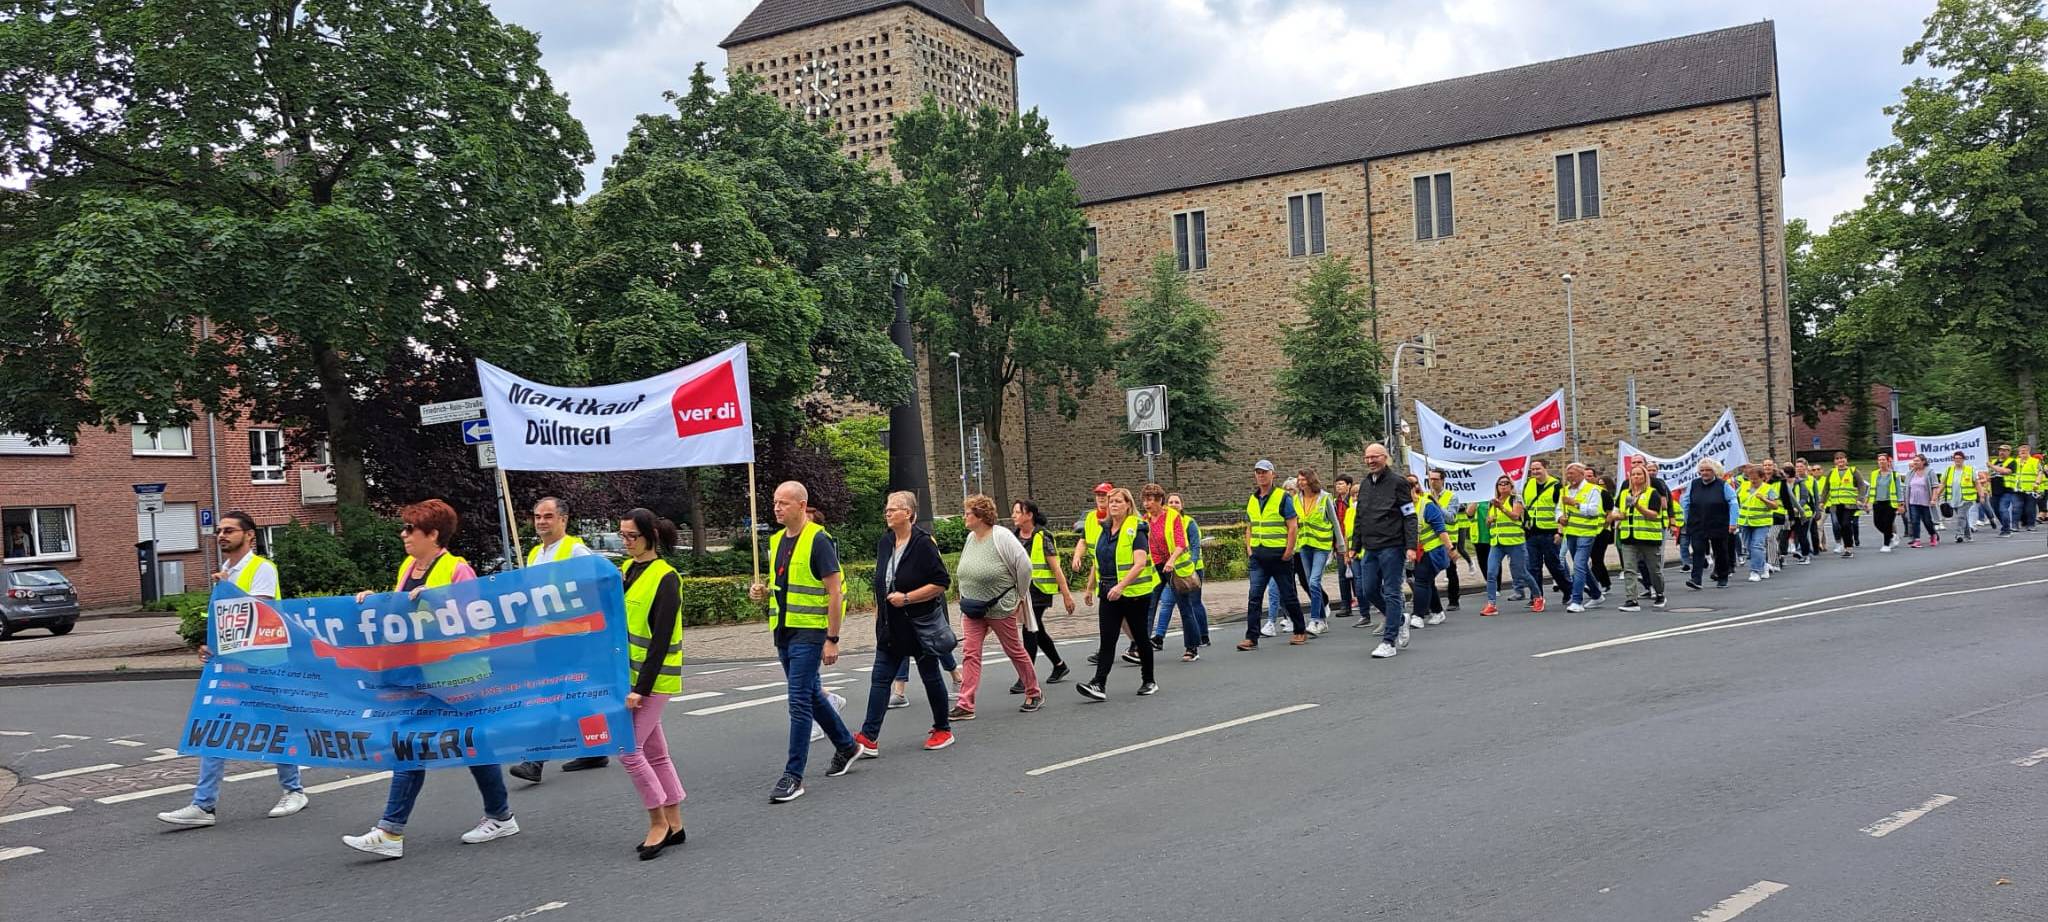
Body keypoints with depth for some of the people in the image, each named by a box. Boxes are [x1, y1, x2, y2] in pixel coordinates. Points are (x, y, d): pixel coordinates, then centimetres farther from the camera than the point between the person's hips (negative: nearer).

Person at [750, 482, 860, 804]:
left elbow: (834, 592, -14)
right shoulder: (777, 541, 11)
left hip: (809, 632, -9)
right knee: (811, 694, 18)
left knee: (800, 701, -9)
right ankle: (846, 746, 36)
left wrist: (832, 639, -17)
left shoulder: (818, 541, -13)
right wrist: (762, 591, 1)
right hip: (783, 631, 9)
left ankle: (793, 775, -3)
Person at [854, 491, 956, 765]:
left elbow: (942, 582, -17)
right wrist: (879, 612, 17)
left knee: (930, 676, 8)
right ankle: (868, 739, -4)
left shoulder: (923, 543, -15)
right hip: (891, 626, 6)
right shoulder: (883, 543, 6)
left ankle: (943, 729, 25)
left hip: (921, 624, -6)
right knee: (880, 678, -2)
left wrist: (907, 598, -21)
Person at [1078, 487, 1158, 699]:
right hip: (1109, 592, 5)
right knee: (1107, 639, -3)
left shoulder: (1136, 529, -11)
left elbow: (1140, 563, -22)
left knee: (1140, 637, 8)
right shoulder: (1104, 529, 10)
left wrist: (1121, 585, -31)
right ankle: (1099, 685, -9)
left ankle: (1149, 682, 22)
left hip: (1134, 592, -5)